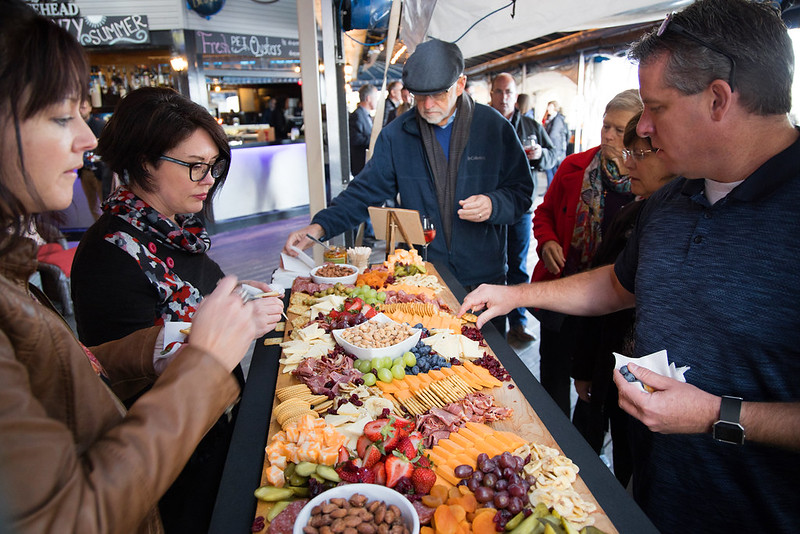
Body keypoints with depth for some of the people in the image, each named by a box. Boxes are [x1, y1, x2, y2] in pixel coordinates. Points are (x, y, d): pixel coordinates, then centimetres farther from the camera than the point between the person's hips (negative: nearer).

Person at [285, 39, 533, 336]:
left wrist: (494, 205, -20)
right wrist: (319, 227, -14)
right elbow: (365, 191, -1)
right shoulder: (397, 135, -1)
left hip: (484, 275, 0)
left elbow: (522, 191, 2)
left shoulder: (494, 127, -3)